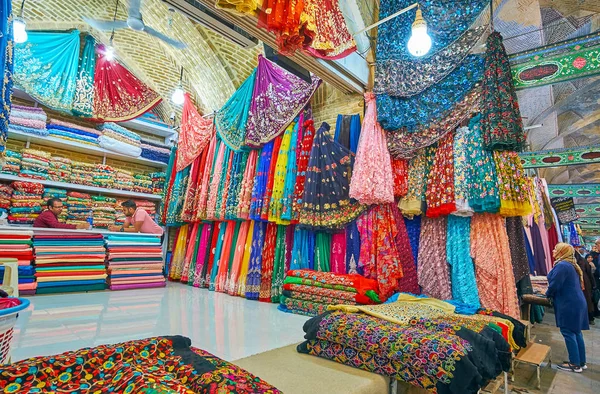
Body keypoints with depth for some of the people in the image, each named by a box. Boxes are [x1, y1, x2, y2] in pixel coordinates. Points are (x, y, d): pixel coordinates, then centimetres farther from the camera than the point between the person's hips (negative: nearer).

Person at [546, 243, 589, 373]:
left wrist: (547, 294, 0)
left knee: (568, 333, 0)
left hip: (569, 305, -10)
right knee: (576, 332, 16)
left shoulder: (561, 266, -19)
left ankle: (575, 364, 9)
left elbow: (554, 285, -20)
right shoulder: (571, 265, 13)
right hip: (577, 302, 10)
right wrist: (551, 294, 17)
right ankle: (581, 362, 25)